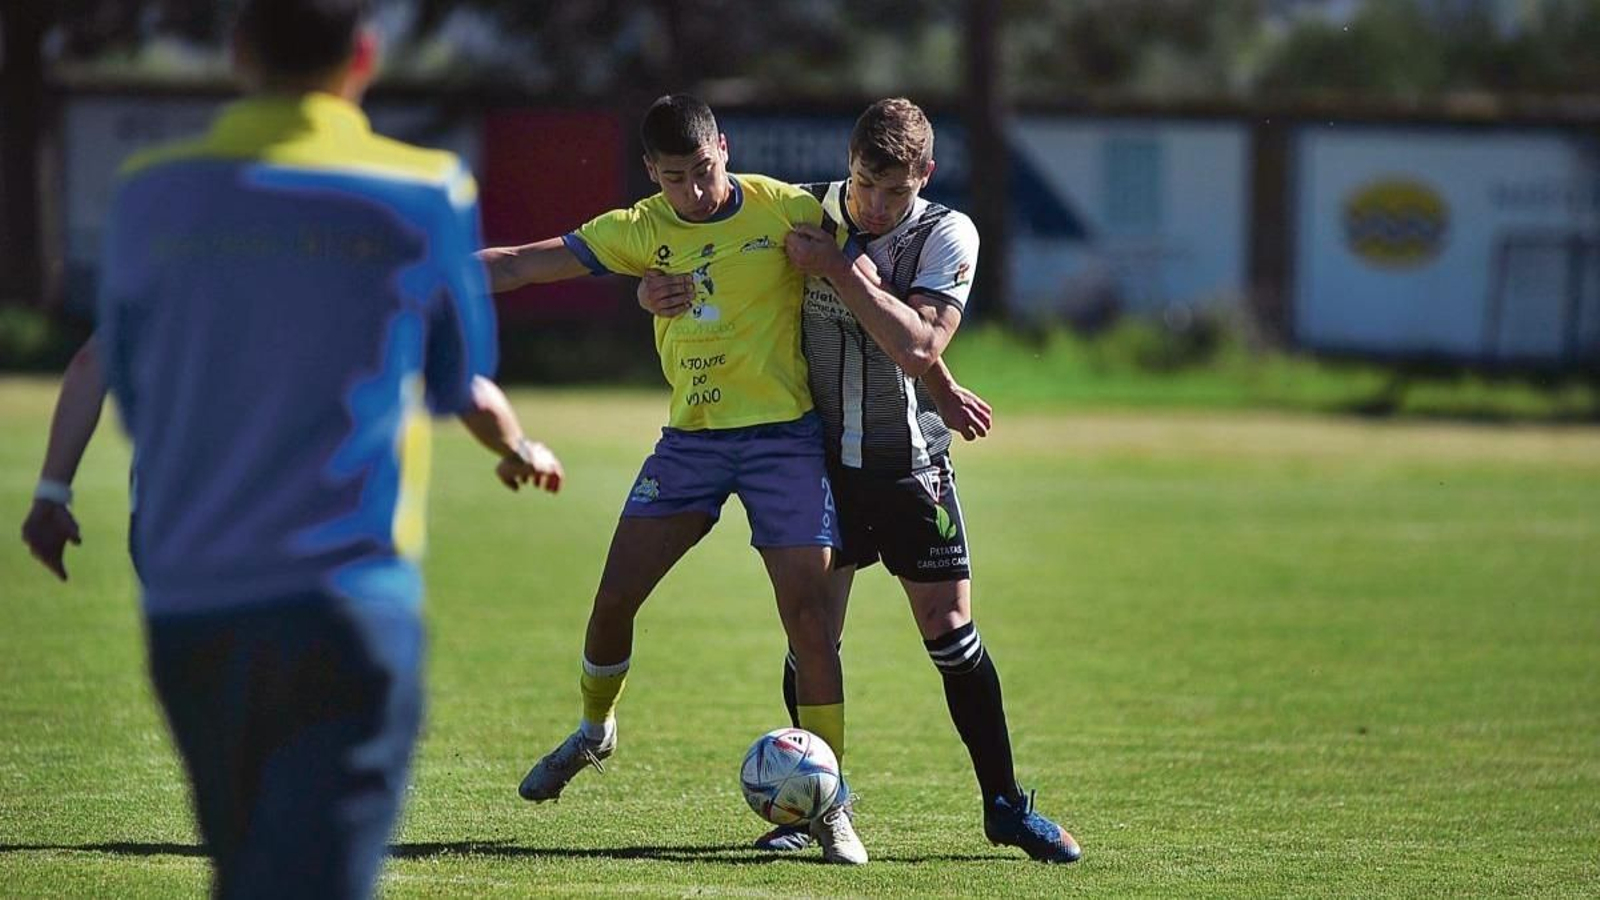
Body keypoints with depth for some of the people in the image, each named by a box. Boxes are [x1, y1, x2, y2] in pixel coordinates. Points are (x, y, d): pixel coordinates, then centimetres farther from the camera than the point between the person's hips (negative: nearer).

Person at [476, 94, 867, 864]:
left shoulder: (789, 212, -8)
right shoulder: (644, 230, 2)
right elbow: (523, 265, 2)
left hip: (783, 434, -3)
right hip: (690, 439, 3)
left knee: (807, 612, -10)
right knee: (614, 597, 0)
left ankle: (830, 806, -2)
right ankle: (594, 731, 31)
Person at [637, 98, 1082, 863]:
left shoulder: (947, 237, -11)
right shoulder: (802, 213, -5)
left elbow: (918, 347, -25)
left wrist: (839, 268, -25)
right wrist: (659, 288, -15)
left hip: (911, 462, -1)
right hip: (821, 456, 1)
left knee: (949, 629, -2)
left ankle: (1005, 805, 9)